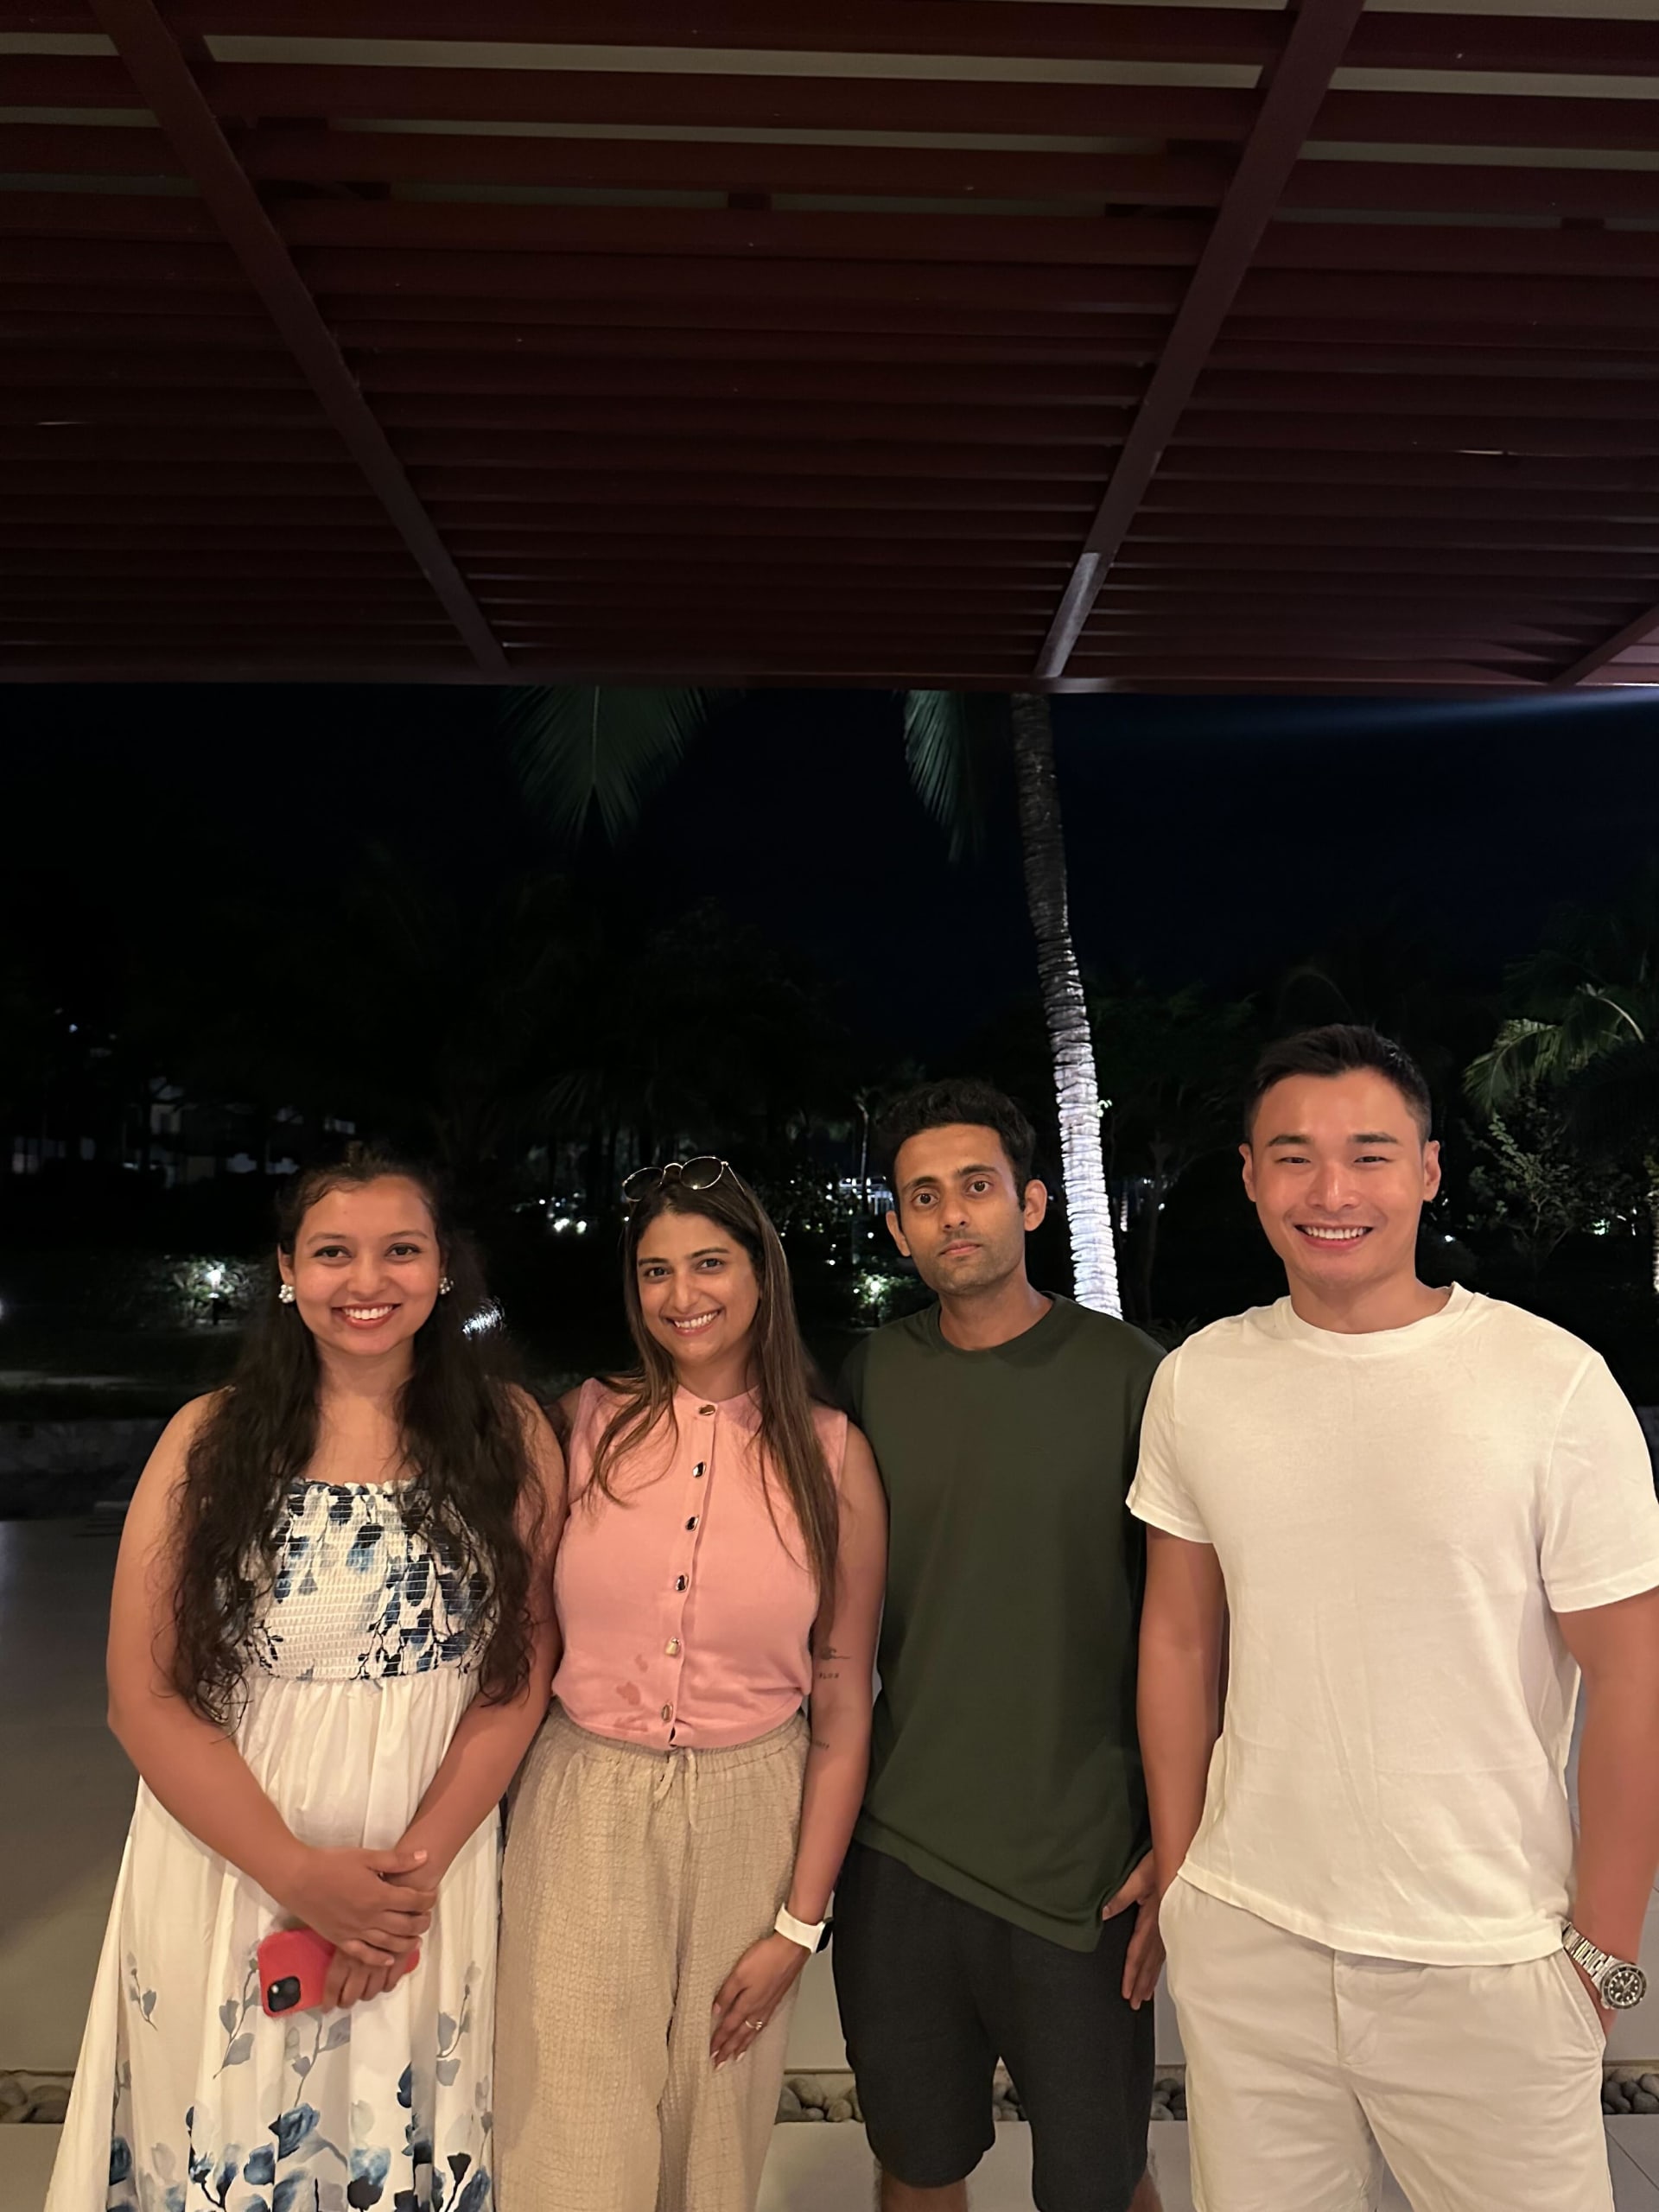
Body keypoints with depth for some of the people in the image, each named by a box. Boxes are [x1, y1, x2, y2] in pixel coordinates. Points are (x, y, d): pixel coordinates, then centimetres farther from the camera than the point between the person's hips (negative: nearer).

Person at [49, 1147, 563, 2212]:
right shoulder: (210, 1440, -5)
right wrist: (302, 1873, -13)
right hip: (226, 1873, 0)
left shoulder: (509, 1435, -5)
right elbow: (146, 1695, -7)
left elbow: (524, 1666, -4)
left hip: (435, 1875, 0)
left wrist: (420, 1863, -13)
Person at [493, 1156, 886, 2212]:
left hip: (748, 1820, 1)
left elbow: (843, 1709, -1)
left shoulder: (832, 1454, -5)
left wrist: (799, 1923, -1)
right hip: (584, 1817, 0)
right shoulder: (588, 1424, -3)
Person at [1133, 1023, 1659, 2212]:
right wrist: (1178, 1872, 8)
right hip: (1244, 1939, 3)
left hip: (1487, 1966, -2)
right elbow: (1179, 1638, 6)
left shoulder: (1551, 1381, -13)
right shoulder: (1198, 1379, -2)